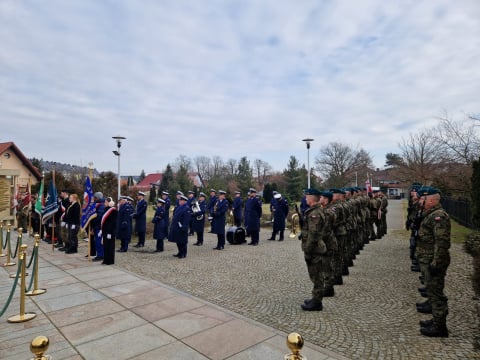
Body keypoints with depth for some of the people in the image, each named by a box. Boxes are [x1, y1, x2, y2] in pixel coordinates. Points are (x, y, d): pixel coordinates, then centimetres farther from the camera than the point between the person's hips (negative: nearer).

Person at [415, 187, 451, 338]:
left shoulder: (438, 216, -20)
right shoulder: (431, 215, 13)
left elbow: (442, 242, -26)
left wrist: (435, 263, -25)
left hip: (433, 262, -11)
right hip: (427, 261, 11)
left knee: (436, 292, 0)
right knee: (432, 290, 20)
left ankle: (439, 327, 11)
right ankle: (436, 320, 35)